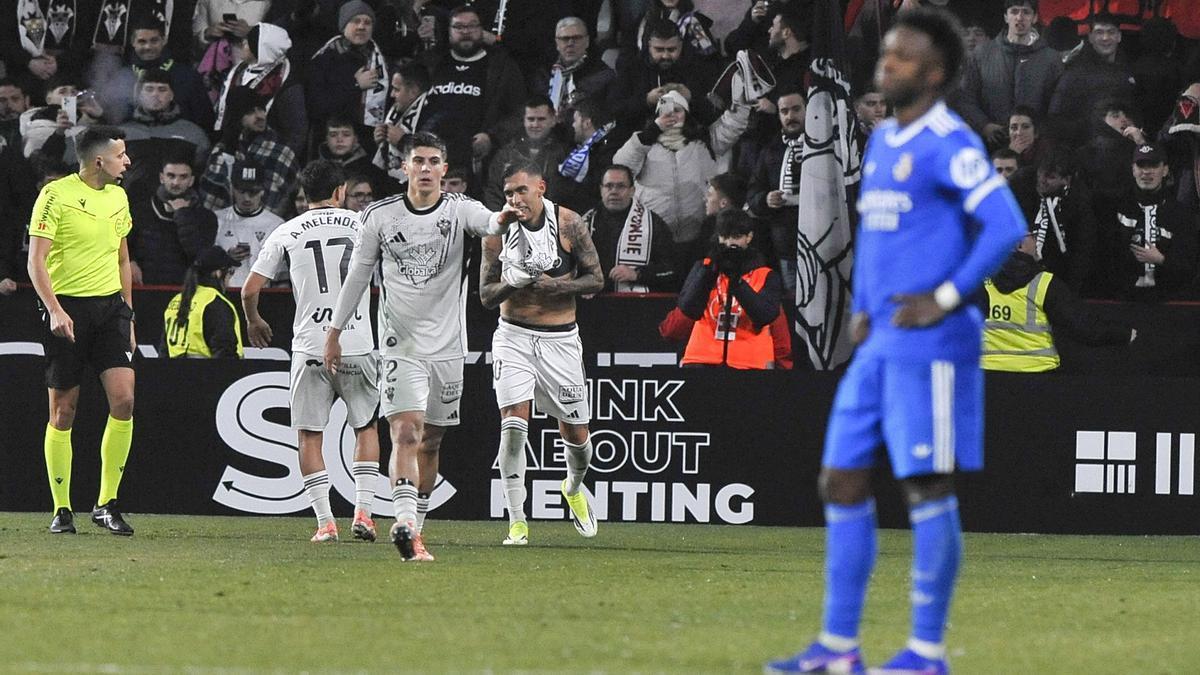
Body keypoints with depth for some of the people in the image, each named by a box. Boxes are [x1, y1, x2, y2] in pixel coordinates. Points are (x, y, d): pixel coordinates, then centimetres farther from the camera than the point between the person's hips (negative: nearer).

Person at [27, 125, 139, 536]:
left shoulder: (118, 197, 13)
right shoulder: (57, 195, -8)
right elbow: (36, 259, -11)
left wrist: (128, 316, 21)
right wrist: (55, 310, -23)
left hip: (110, 305, 5)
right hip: (68, 308, -5)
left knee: (124, 399, -9)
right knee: (63, 410, 0)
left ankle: (107, 505, 0)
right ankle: (62, 510, 10)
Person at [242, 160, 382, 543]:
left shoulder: (286, 234, 3)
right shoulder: (363, 225, 4)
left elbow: (250, 289, 3)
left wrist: (253, 322, 23)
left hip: (310, 347, -1)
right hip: (358, 344, 1)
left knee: (310, 435, 7)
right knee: (366, 427, 17)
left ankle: (325, 521, 0)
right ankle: (363, 511, 6)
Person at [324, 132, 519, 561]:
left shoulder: (459, 210, -1)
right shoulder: (380, 216, 2)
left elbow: (488, 224, -24)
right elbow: (358, 275, 12)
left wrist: (503, 219, -48)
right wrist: (334, 332, 15)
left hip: (447, 346, 2)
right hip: (400, 344, -2)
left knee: (430, 443, 10)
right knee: (406, 432, -19)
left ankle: (415, 527, 24)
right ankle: (405, 522, -32)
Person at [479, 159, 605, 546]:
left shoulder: (567, 224, -5)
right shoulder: (498, 232, -4)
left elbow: (595, 279, -1)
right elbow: (486, 296, -1)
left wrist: (553, 285, -17)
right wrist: (513, 283, -22)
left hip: (560, 340, 1)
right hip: (514, 337, -1)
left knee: (575, 434, 8)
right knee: (514, 424, -17)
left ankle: (574, 487, 42)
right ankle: (517, 521, -14)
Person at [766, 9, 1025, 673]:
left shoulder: (950, 145, -11)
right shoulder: (882, 141, 16)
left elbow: (1005, 226, -19)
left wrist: (946, 300, -17)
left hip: (930, 344, -9)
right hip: (879, 344, 9)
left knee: (927, 487, -5)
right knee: (842, 484, 7)